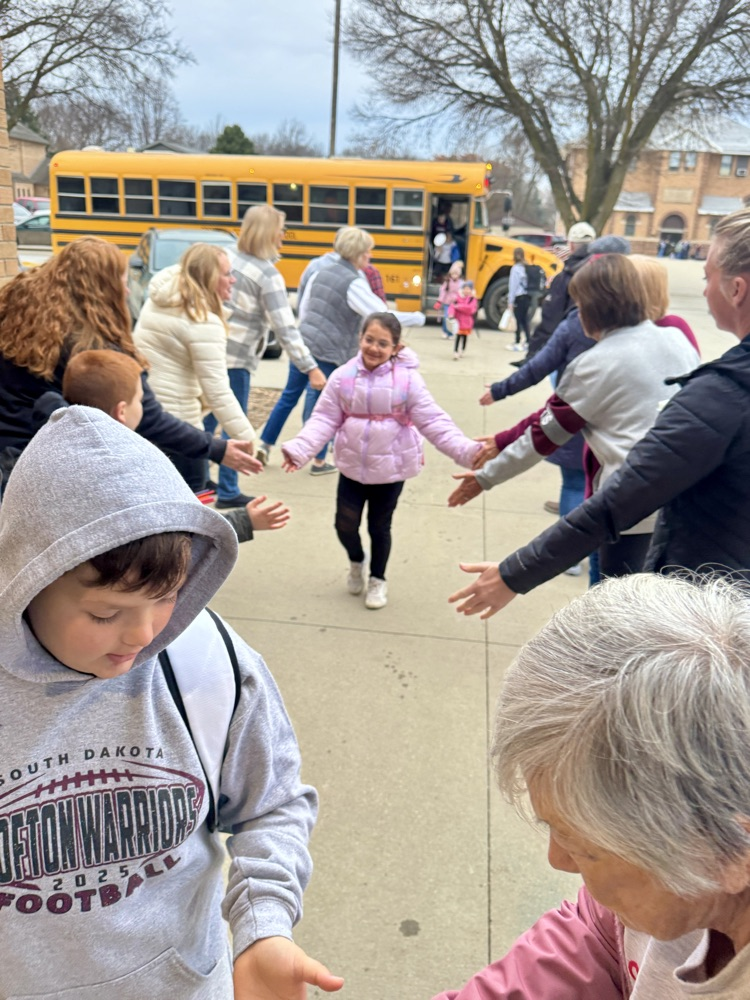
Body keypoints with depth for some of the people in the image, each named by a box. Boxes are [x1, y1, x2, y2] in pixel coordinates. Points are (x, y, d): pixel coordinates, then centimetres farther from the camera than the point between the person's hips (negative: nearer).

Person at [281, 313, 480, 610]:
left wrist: (466, 451, -25)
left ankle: (378, 579, 38)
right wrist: (299, 449, -22)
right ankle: (356, 563, 40)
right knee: (345, 525, 5)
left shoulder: (407, 380, -13)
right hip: (352, 467, 2)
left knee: (379, 527, 12)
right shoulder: (343, 377, -7)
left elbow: (434, 421, -14)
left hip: (390, 468, -2)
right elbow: (324, 419, -8)